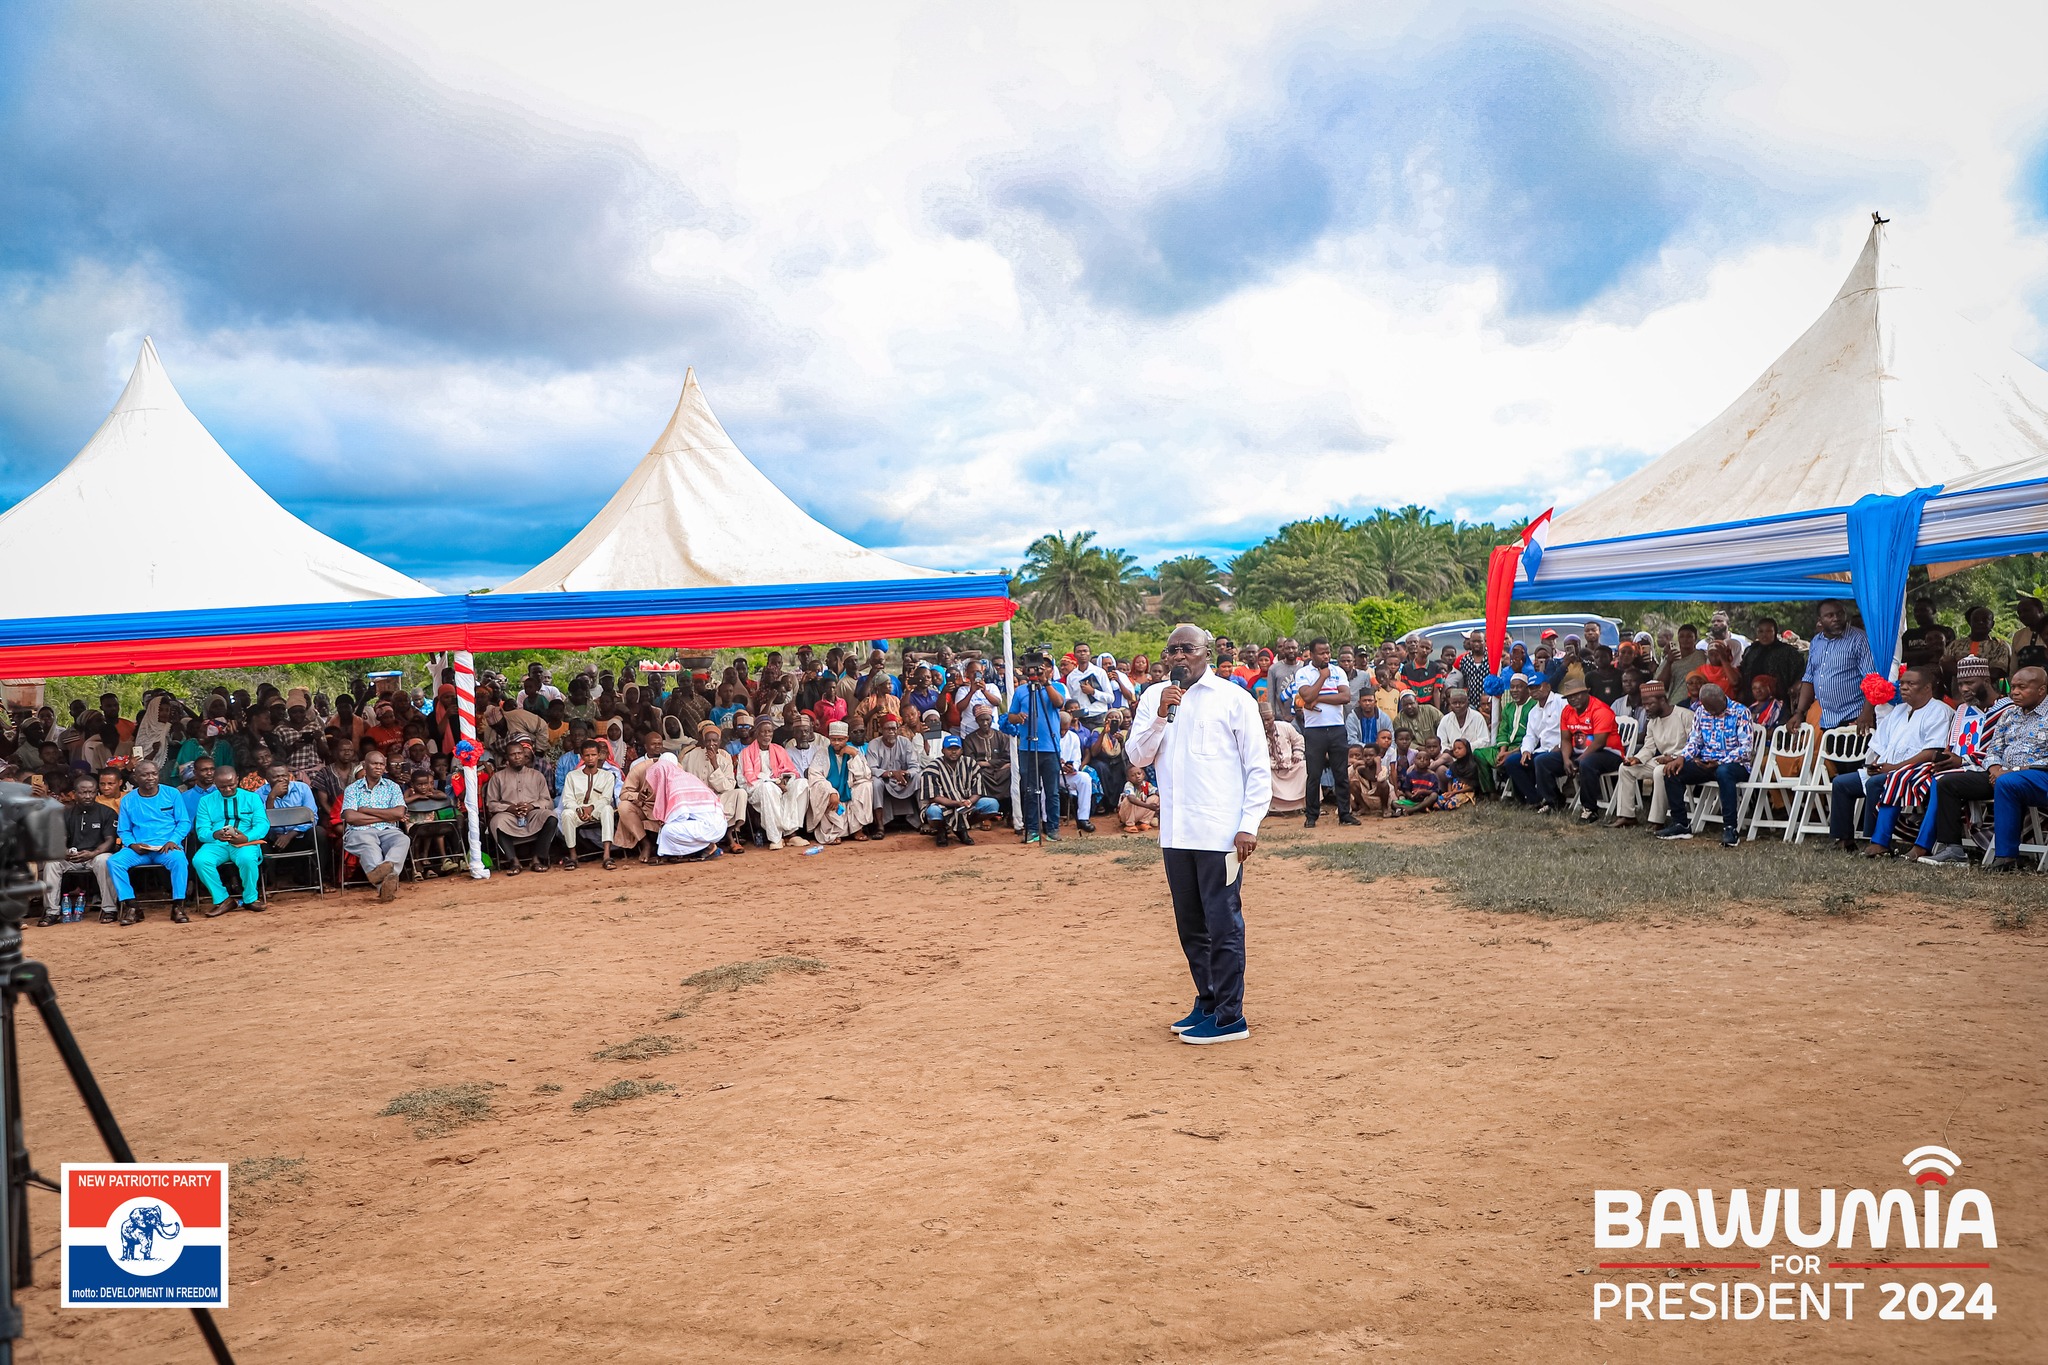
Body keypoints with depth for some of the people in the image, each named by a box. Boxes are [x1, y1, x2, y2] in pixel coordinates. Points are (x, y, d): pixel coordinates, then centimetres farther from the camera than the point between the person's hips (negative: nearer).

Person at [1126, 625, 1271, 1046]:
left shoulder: (1232, 698, -3)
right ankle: (1207, 1003, 27)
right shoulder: (1154, 697, 9)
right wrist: (1161, 715, -10)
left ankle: (1229, 1016, 7)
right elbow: (1138, 757, 2)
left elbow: (1259, 768, -2)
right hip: (1175, 832, 5)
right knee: (1191, 926, 14)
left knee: (1224, 925, -1)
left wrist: (1249, 825, -10)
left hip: (1220, 833, -5)